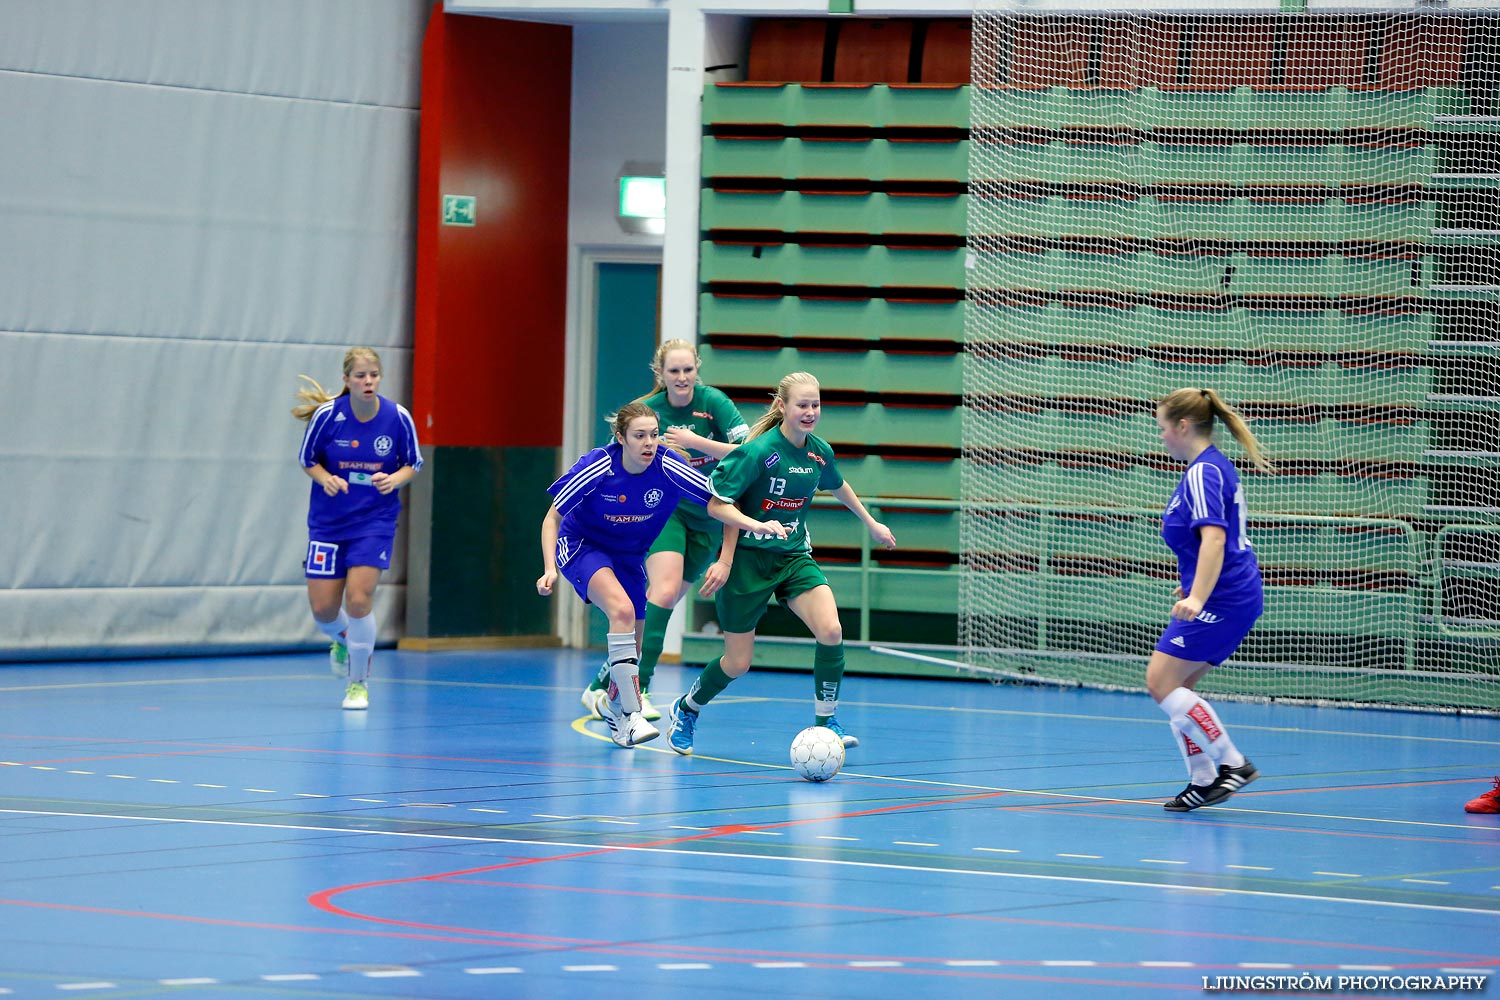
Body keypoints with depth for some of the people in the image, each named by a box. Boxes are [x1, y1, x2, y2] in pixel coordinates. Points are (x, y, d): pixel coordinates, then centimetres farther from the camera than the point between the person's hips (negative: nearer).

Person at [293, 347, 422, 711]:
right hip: (328, 521, 1)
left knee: (358, 599, -15)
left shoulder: (398, 417, -11)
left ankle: (358, 682, 7)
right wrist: (326, 478, -19)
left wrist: (395, 479, -19)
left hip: (374, 521, -1)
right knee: (322, 608, 0)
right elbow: (307, 459, 1)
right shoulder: (327, 415, -12)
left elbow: (412, 464, 3)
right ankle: (342, 639, 40)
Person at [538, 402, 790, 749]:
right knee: (622, 610, -31)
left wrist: (756, 525, -33)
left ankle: (612, 706, 43)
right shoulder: (597, 467, -26)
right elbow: (552, 518, -16)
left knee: (633, 646, 9)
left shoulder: (668, 467, -22)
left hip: (631, 556, 4)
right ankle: (630, 716, -30)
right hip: (582, 547, -4)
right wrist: (550, 569, -27)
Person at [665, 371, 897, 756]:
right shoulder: (759, 451, -20)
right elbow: (718, 504, -15)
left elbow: (837, 487, 23)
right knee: (738, 662, 4)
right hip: (747, 559, -5)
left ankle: (825, 721, -6)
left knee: (831, 631, -21)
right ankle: (686, 709, 33)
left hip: (794, 557, 5)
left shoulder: (819, 451, -1)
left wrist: (871, 523, 31)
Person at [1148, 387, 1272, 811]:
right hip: (1235, 596, 10)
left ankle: (1232, 763, -8)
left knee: (1161, 681, -9)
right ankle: (1203, 781, 10)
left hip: (1221, 599, -10)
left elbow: (1213, 539, -27)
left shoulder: (1203, 473, -15)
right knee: (1176, 687, 10)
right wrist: (1194, 586, 40)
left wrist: (1198, 598, -36)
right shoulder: (1217, 466, 16)